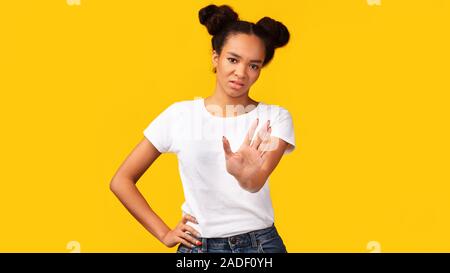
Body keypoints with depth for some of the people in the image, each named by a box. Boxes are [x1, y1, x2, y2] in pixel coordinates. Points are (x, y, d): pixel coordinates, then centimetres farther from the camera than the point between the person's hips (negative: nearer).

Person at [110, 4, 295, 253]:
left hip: (260, 244, 0)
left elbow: (256, 183, -24)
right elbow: (121, 181, 1)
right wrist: (164, 233, -2)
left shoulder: (275, 118, -6)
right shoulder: (180, 115, -4)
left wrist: (247, 174, -45)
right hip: (198, 246, 1)